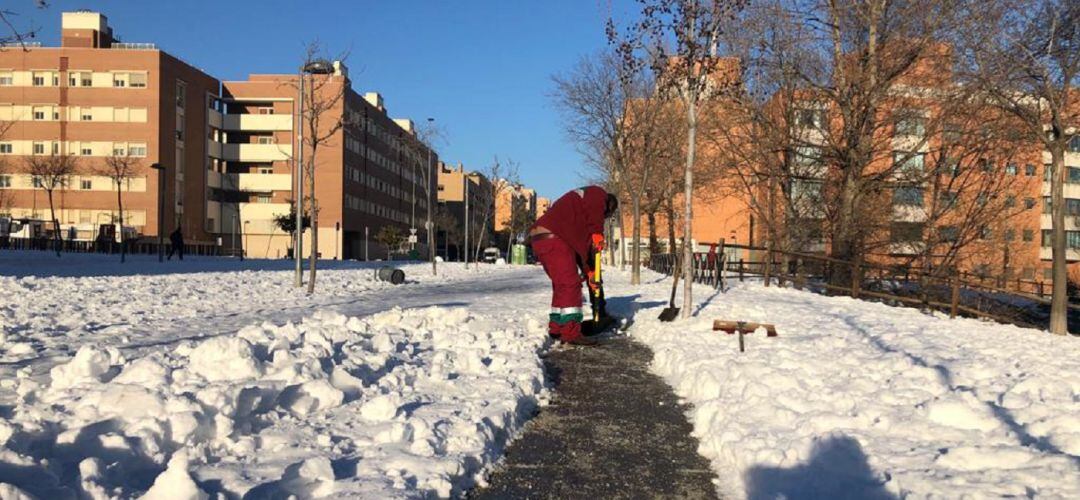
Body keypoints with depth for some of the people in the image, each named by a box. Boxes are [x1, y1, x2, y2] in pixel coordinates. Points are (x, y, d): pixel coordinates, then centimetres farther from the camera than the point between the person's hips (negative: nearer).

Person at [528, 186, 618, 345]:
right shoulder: (598, 194, 12)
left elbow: (581, 243, 32)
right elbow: (594, 210, -15)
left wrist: (589, 271, 28)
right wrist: (598, 233, -9)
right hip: (553, 237, -10)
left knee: (561, 285, 19)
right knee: (570, 284, -10)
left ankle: (556, 328, 27)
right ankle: (571, 333, -11)